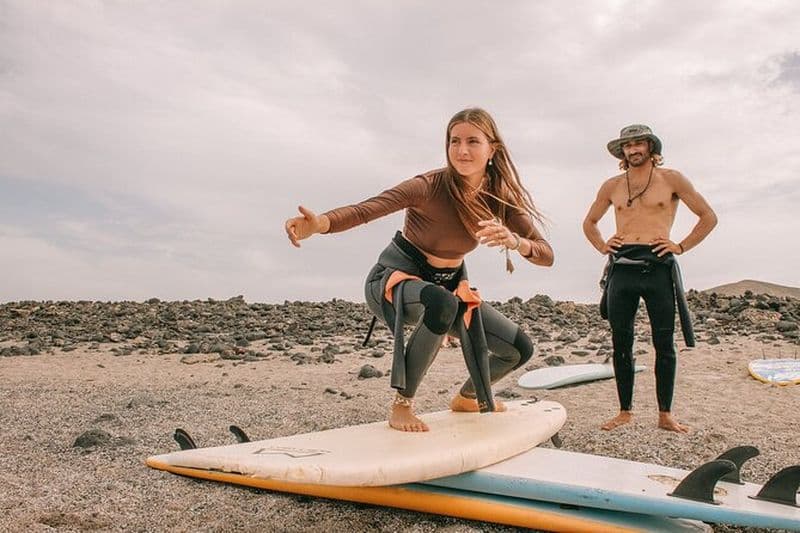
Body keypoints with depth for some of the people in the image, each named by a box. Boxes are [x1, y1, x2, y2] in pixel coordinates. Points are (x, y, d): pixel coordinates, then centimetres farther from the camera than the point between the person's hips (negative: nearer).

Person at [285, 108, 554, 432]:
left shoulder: (501, 197, -10)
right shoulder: (431, 186, -26)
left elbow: (546, 255, -13)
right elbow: (367, 209, -41)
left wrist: (515, 241, -36)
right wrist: (320, 223, -62)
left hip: (450, 285, 6)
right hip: (396, 279, -6)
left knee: (520, 349, 7)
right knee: (442, 303, -41)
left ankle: (468, 397, 39)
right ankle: (401, 405, -21)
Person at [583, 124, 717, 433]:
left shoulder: (671, 179, 8)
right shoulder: (612, 186, 15)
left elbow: (708, 217, 10)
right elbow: (589, 222, 28)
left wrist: (681, 246, 0)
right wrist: (602, 246, 11)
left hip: (658, 268, -2)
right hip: (621, 270, 2)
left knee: (664, 344, 1)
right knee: (621, 344, 3)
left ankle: (665, 415, 10)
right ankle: (625, 412, 13)